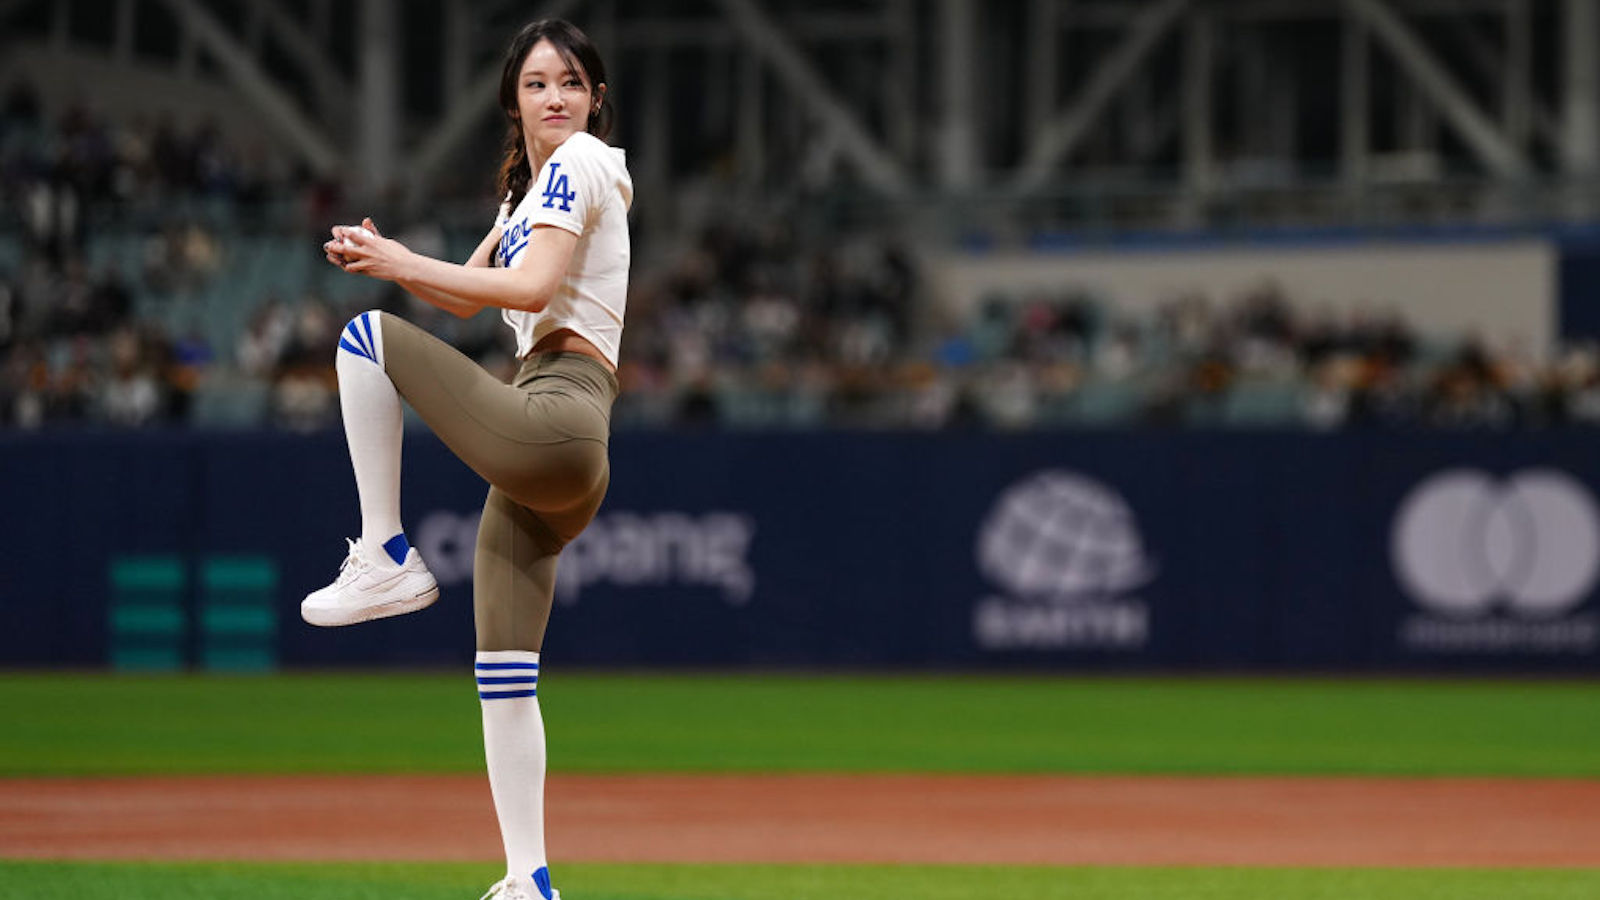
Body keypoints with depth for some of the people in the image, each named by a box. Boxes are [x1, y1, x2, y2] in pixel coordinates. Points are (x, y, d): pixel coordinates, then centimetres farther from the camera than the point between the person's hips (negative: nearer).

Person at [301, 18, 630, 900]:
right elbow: (468, 295, 31)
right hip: (542, 461, 10)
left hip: (555, 417, -10)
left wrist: (404, 265, -12)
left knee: (369, 337, -11)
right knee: (503, 675, 6)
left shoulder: (581, 161, -1)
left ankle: (385, 557, -12)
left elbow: (533, 287, -15)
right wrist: (387, 259, 13)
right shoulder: (528, 186, 27)